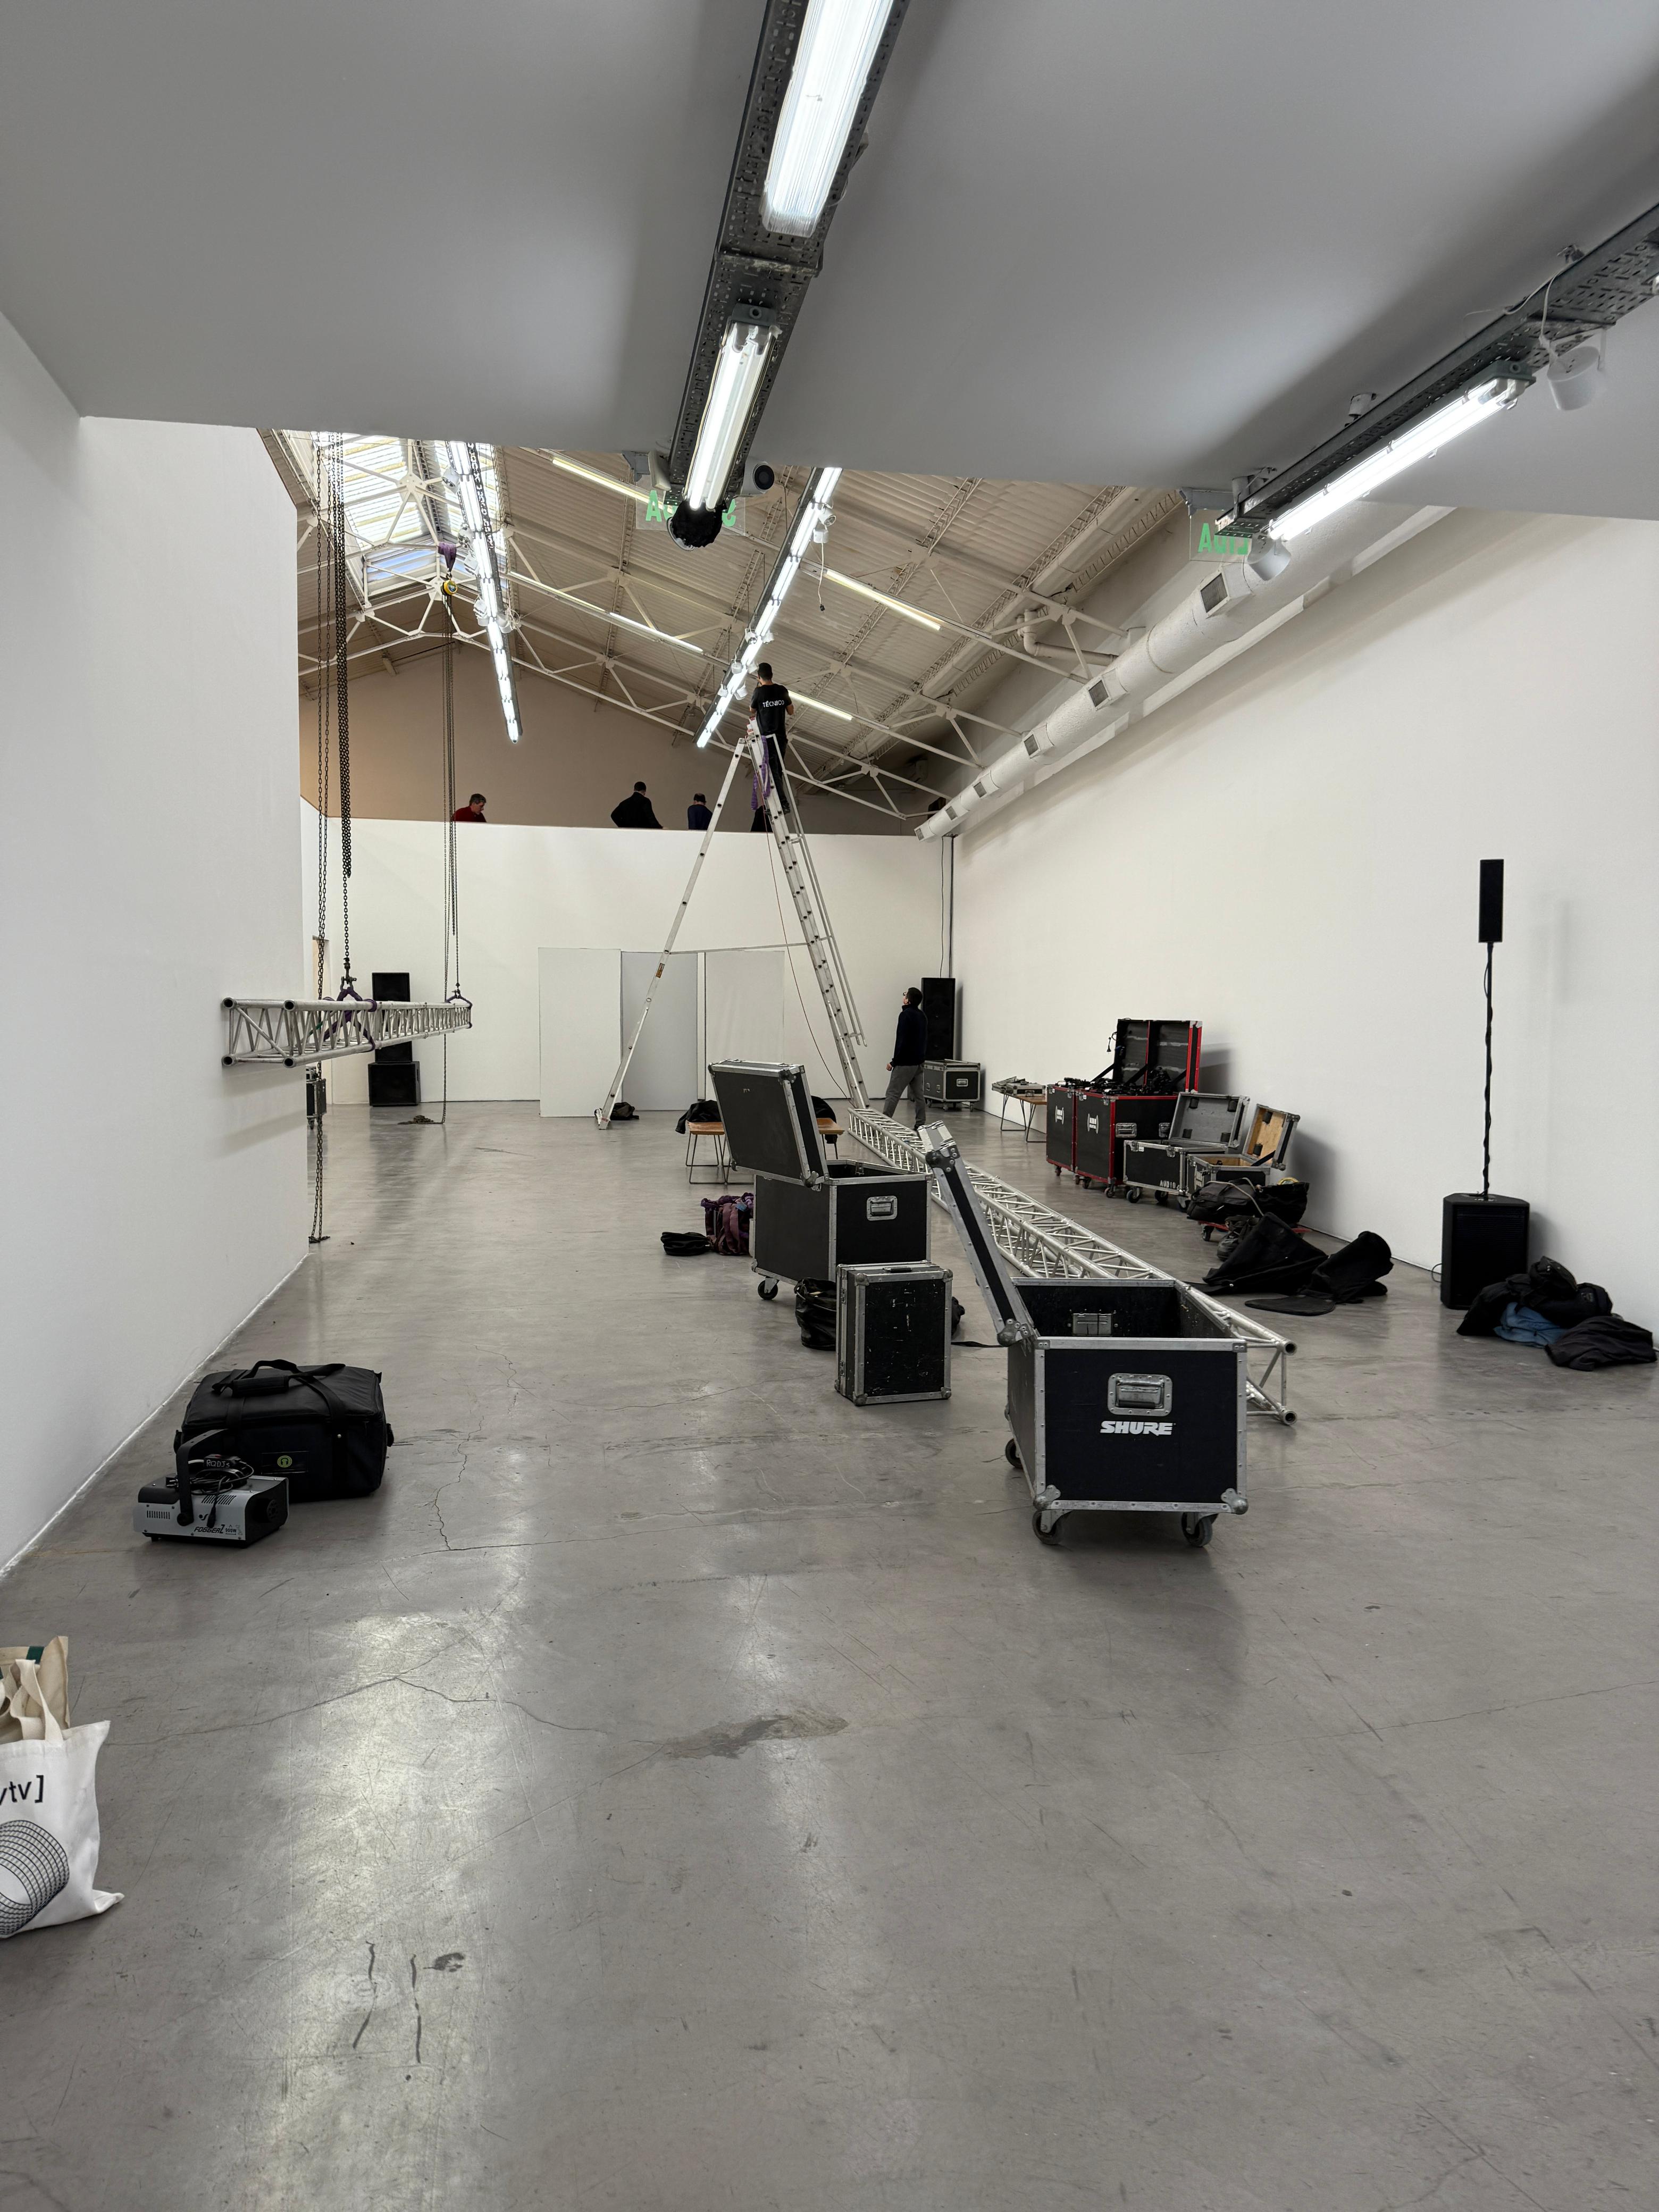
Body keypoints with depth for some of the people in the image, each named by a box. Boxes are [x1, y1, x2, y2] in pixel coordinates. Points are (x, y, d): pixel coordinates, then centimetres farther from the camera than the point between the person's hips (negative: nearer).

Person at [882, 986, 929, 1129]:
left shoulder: (906, 1015, -14)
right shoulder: (922, 1016, 13)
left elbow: (902, 1040, -19)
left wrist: (894, 1061, -14)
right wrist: (922, 1057, 20)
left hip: (905, 1063, -8)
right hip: (919, 1062, 9)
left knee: (893, 1094, -8)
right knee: (918, 1094, 10)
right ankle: (921, 1124, 10)